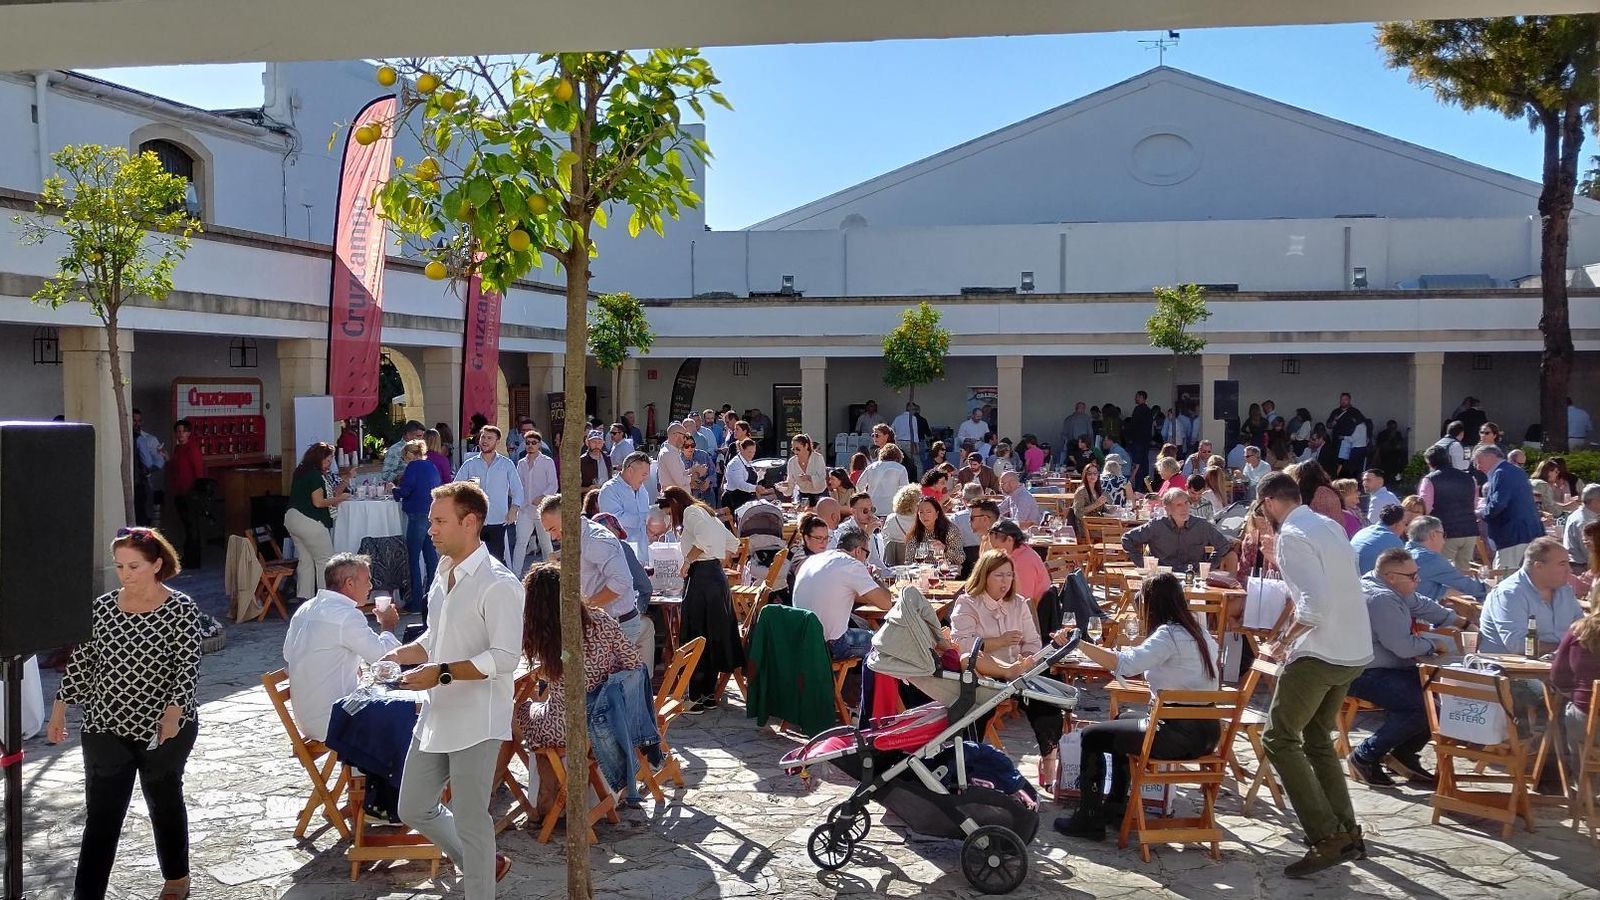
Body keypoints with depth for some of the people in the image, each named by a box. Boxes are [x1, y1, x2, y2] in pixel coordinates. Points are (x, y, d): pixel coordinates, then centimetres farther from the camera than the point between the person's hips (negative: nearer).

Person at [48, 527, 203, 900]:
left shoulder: (181, 608, -10)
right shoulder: (102, 606, 1)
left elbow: (189, 665, -14)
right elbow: (81, 661, 10)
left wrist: (174, 710, -26)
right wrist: (60, 707, 10)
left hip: (165, 728, -2)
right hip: (105, 728, 2)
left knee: (165, 800, 16)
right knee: (101, 813, -1)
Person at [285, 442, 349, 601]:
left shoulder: (300, 471, 15)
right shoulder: (315, 475, -14)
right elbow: (318, 502, -17)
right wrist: (340, 498, -5)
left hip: (292, 519, 9)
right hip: (308, 522, -9)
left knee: (306, 561, 12)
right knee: (325, 561, -2)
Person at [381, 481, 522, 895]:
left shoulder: (497, 584, -18)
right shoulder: (444, 572, 10)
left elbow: (505, 657, -22)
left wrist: (442, 673, -25)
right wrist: (400, 655, 4)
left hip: (475, 720, -9)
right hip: (436, 715, 9)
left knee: (470, 820, 0)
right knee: (414, 809, 18)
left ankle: (480, 891, 18)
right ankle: (485, 864, 35)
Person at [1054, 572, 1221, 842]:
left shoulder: (1169, 635, -16)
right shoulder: (1200, 633, 11)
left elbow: (1125, 665, -31)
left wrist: (1078, 643, -32)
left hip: (1180, 735, -10)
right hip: (1205, 729, 10)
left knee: (1092, 736, 2)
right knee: (1122, 720, 32)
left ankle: (1088, 819, 6)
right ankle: (1116, 802, 40)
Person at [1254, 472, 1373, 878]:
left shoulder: (1292, 536, -15)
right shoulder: (1329, 526, 12)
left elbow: (1315, 605, -24)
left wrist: (1283, 642, -11)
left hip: (1320, 653, -9)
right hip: (1355, 650, 9)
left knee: (1280, 738, -3)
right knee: (1317, 738, 20)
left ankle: (1326, 838, -7)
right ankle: (1347, 833, 20)